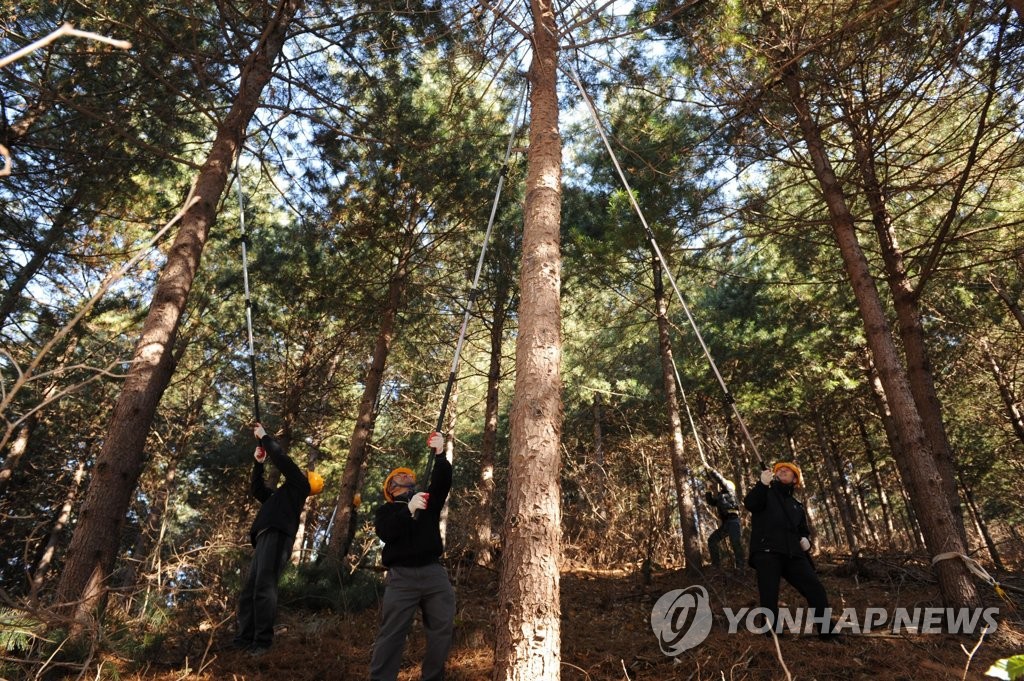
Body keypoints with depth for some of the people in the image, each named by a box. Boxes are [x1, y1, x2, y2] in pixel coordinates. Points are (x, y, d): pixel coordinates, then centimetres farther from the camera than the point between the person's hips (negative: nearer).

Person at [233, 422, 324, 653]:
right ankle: (244, 639, 2)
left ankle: (263, 642, -20)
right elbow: (256, 489, 40)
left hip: (277, 537, -9)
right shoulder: (283, 494, 35)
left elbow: (282, 459, 4)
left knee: (264, 588, -18)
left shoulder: (299, 485, 12)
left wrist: (264, 436, 14)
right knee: (249, 590, 2)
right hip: (265, 539, 9)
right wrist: (258, 463, 30)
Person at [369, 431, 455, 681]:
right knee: (391, 633, -6)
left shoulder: (428, 501, 19)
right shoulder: (385, 510, 14)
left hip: (434, 572, 3)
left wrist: (440, 455, -15)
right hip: (402, 575, -3)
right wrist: (409, 510, -19)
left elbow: (442, 482, 1)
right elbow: (385, 532, -7)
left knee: (443, 628, 3)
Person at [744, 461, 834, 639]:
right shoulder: (766, 493, 13)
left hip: (792, 554, 5)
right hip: (766, 552, -5)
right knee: (769, 597, -11)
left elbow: (803, 529, 37)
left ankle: (828, 633, 6)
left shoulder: (796, 505, 28)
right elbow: (750, 504, -10)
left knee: (816, 590, -6)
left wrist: (805, 539, 11)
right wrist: (762, 484, -25)